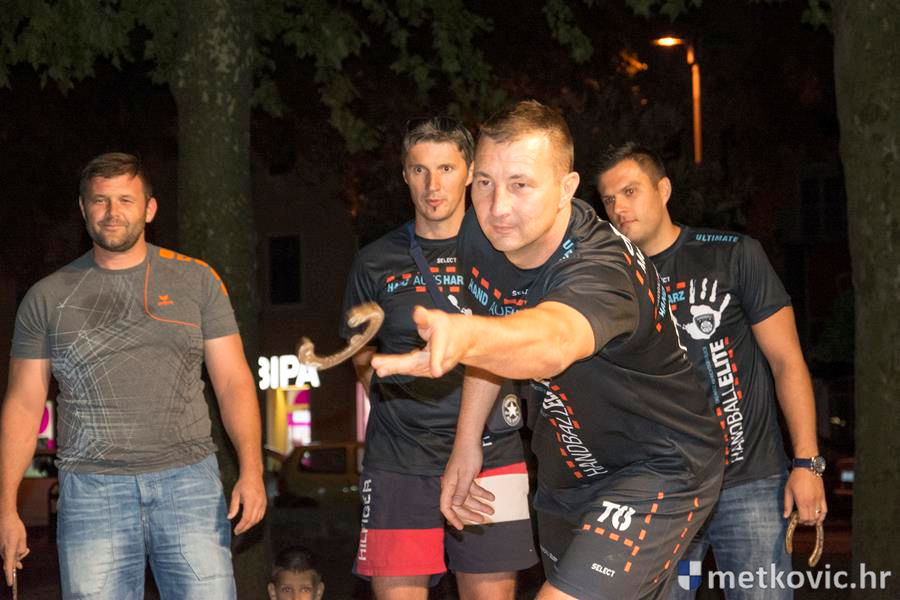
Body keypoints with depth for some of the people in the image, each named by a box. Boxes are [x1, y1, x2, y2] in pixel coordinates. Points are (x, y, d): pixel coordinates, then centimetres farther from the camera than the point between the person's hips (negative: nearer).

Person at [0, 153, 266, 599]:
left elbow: (233, 382, 6)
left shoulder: (195, 280, 9)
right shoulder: (47, 297, 9)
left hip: (188, 482, 0)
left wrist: (251, 470, -8)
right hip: (91, 490, 0)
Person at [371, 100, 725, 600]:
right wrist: (466, 442, 4)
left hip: (660, 470, -8)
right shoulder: (481, 236, -12)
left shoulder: (600, 269, -35)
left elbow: (552, 341, -59)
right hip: (568, 471, 8)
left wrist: (464, 337, -78)